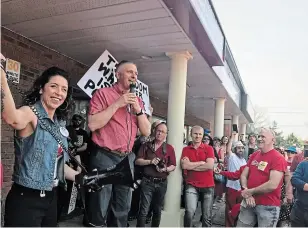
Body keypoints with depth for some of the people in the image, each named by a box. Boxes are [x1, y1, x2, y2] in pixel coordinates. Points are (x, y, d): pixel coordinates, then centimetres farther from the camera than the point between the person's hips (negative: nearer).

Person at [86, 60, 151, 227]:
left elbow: (146, 132, 7)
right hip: (104, 157, -5)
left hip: (127, 159, 6)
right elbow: (92, 124, -16)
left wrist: (138, 109, -7)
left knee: (123, 208, 16)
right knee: (100, 208, 4)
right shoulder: (103, 93, -4)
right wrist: (117, 104, -16)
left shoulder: (137, 101, 12)